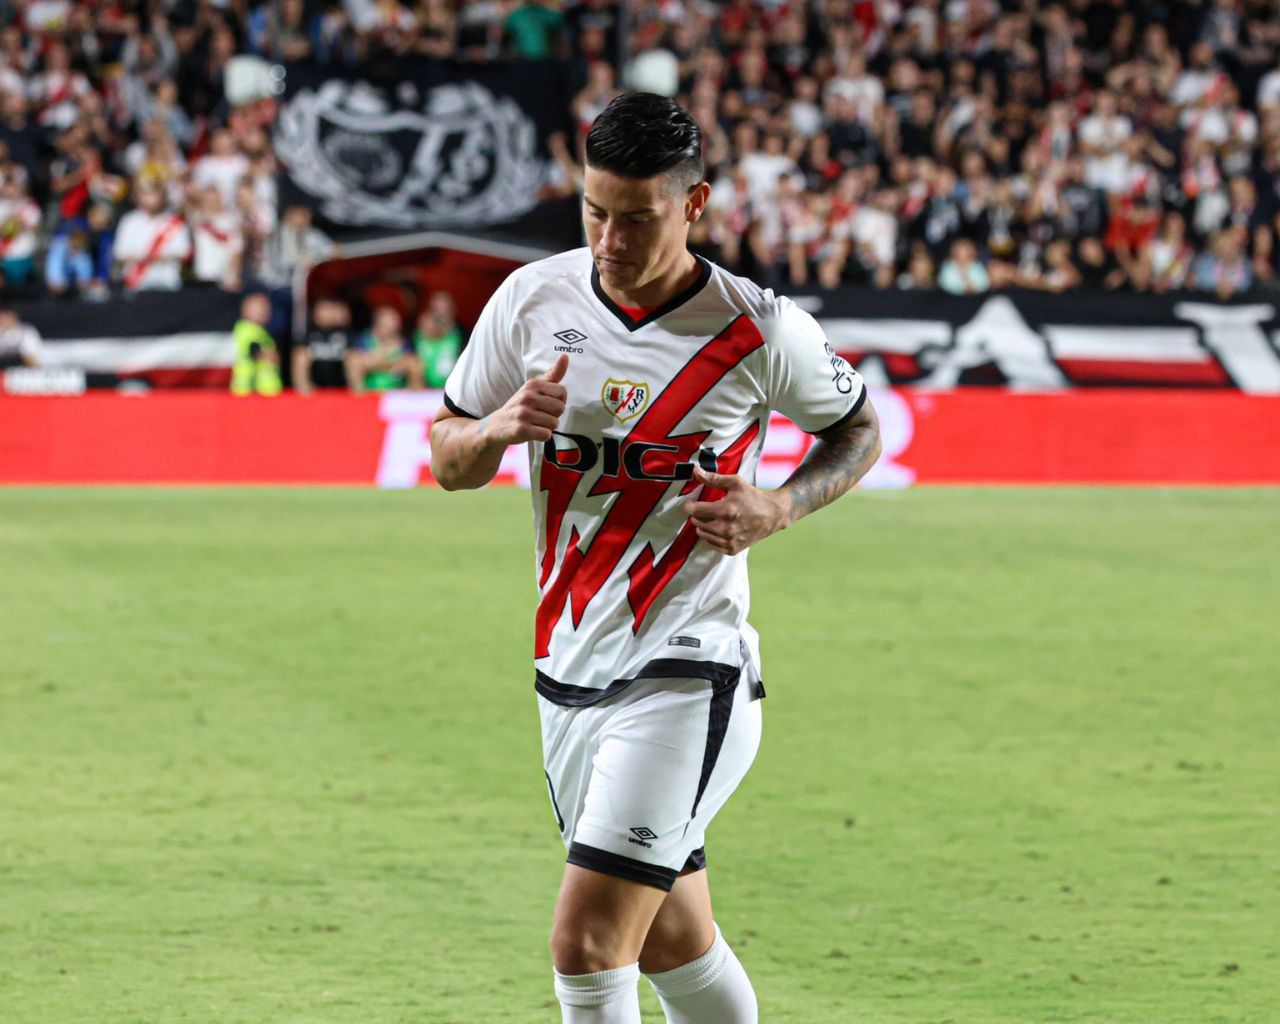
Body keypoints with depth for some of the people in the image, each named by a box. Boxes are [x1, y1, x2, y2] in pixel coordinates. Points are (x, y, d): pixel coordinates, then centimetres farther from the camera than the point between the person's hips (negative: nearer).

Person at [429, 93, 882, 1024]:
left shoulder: (761, 332, -11)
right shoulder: (534, 299, 0)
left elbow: (859, 431, 7)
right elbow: (447, 461, 9)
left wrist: (776, 509, -12)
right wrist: (501, 427, -15)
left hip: (685, 677, -5)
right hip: (568, 671, 5)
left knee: (587, 943, -17)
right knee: (674, 945, 15)